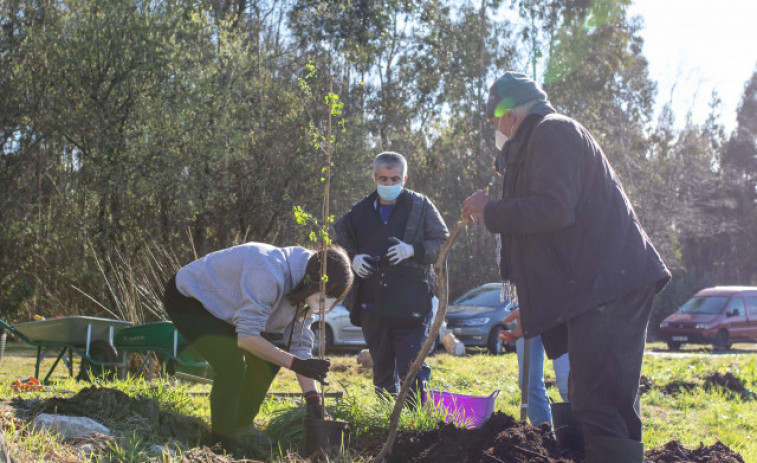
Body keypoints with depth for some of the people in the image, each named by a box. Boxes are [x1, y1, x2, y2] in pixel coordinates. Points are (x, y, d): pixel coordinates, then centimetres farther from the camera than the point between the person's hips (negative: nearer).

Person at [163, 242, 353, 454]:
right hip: (187, 299, -9)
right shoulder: (269, 272, -37)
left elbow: (300, 345, -4)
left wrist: (313, 397, -12)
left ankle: (240, 429, 17)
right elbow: (246, 337, -36)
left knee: (267, 359, 1)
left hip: (220, 305, 9)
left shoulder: (305, 291, -8)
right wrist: (295, 363, -36)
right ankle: (224, 441, -10)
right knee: (232, 361, -25)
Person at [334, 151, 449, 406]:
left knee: (411, 369, -8)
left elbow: (443, 242, 3)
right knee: (382, 371, 14)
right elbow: (340, 241, 21)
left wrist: (413, 250, -14)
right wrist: (352, 258, 0)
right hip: (372, 306, 4)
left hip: (410, 305, -4)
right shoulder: (360, 211, 10)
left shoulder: (421, 206, 2)